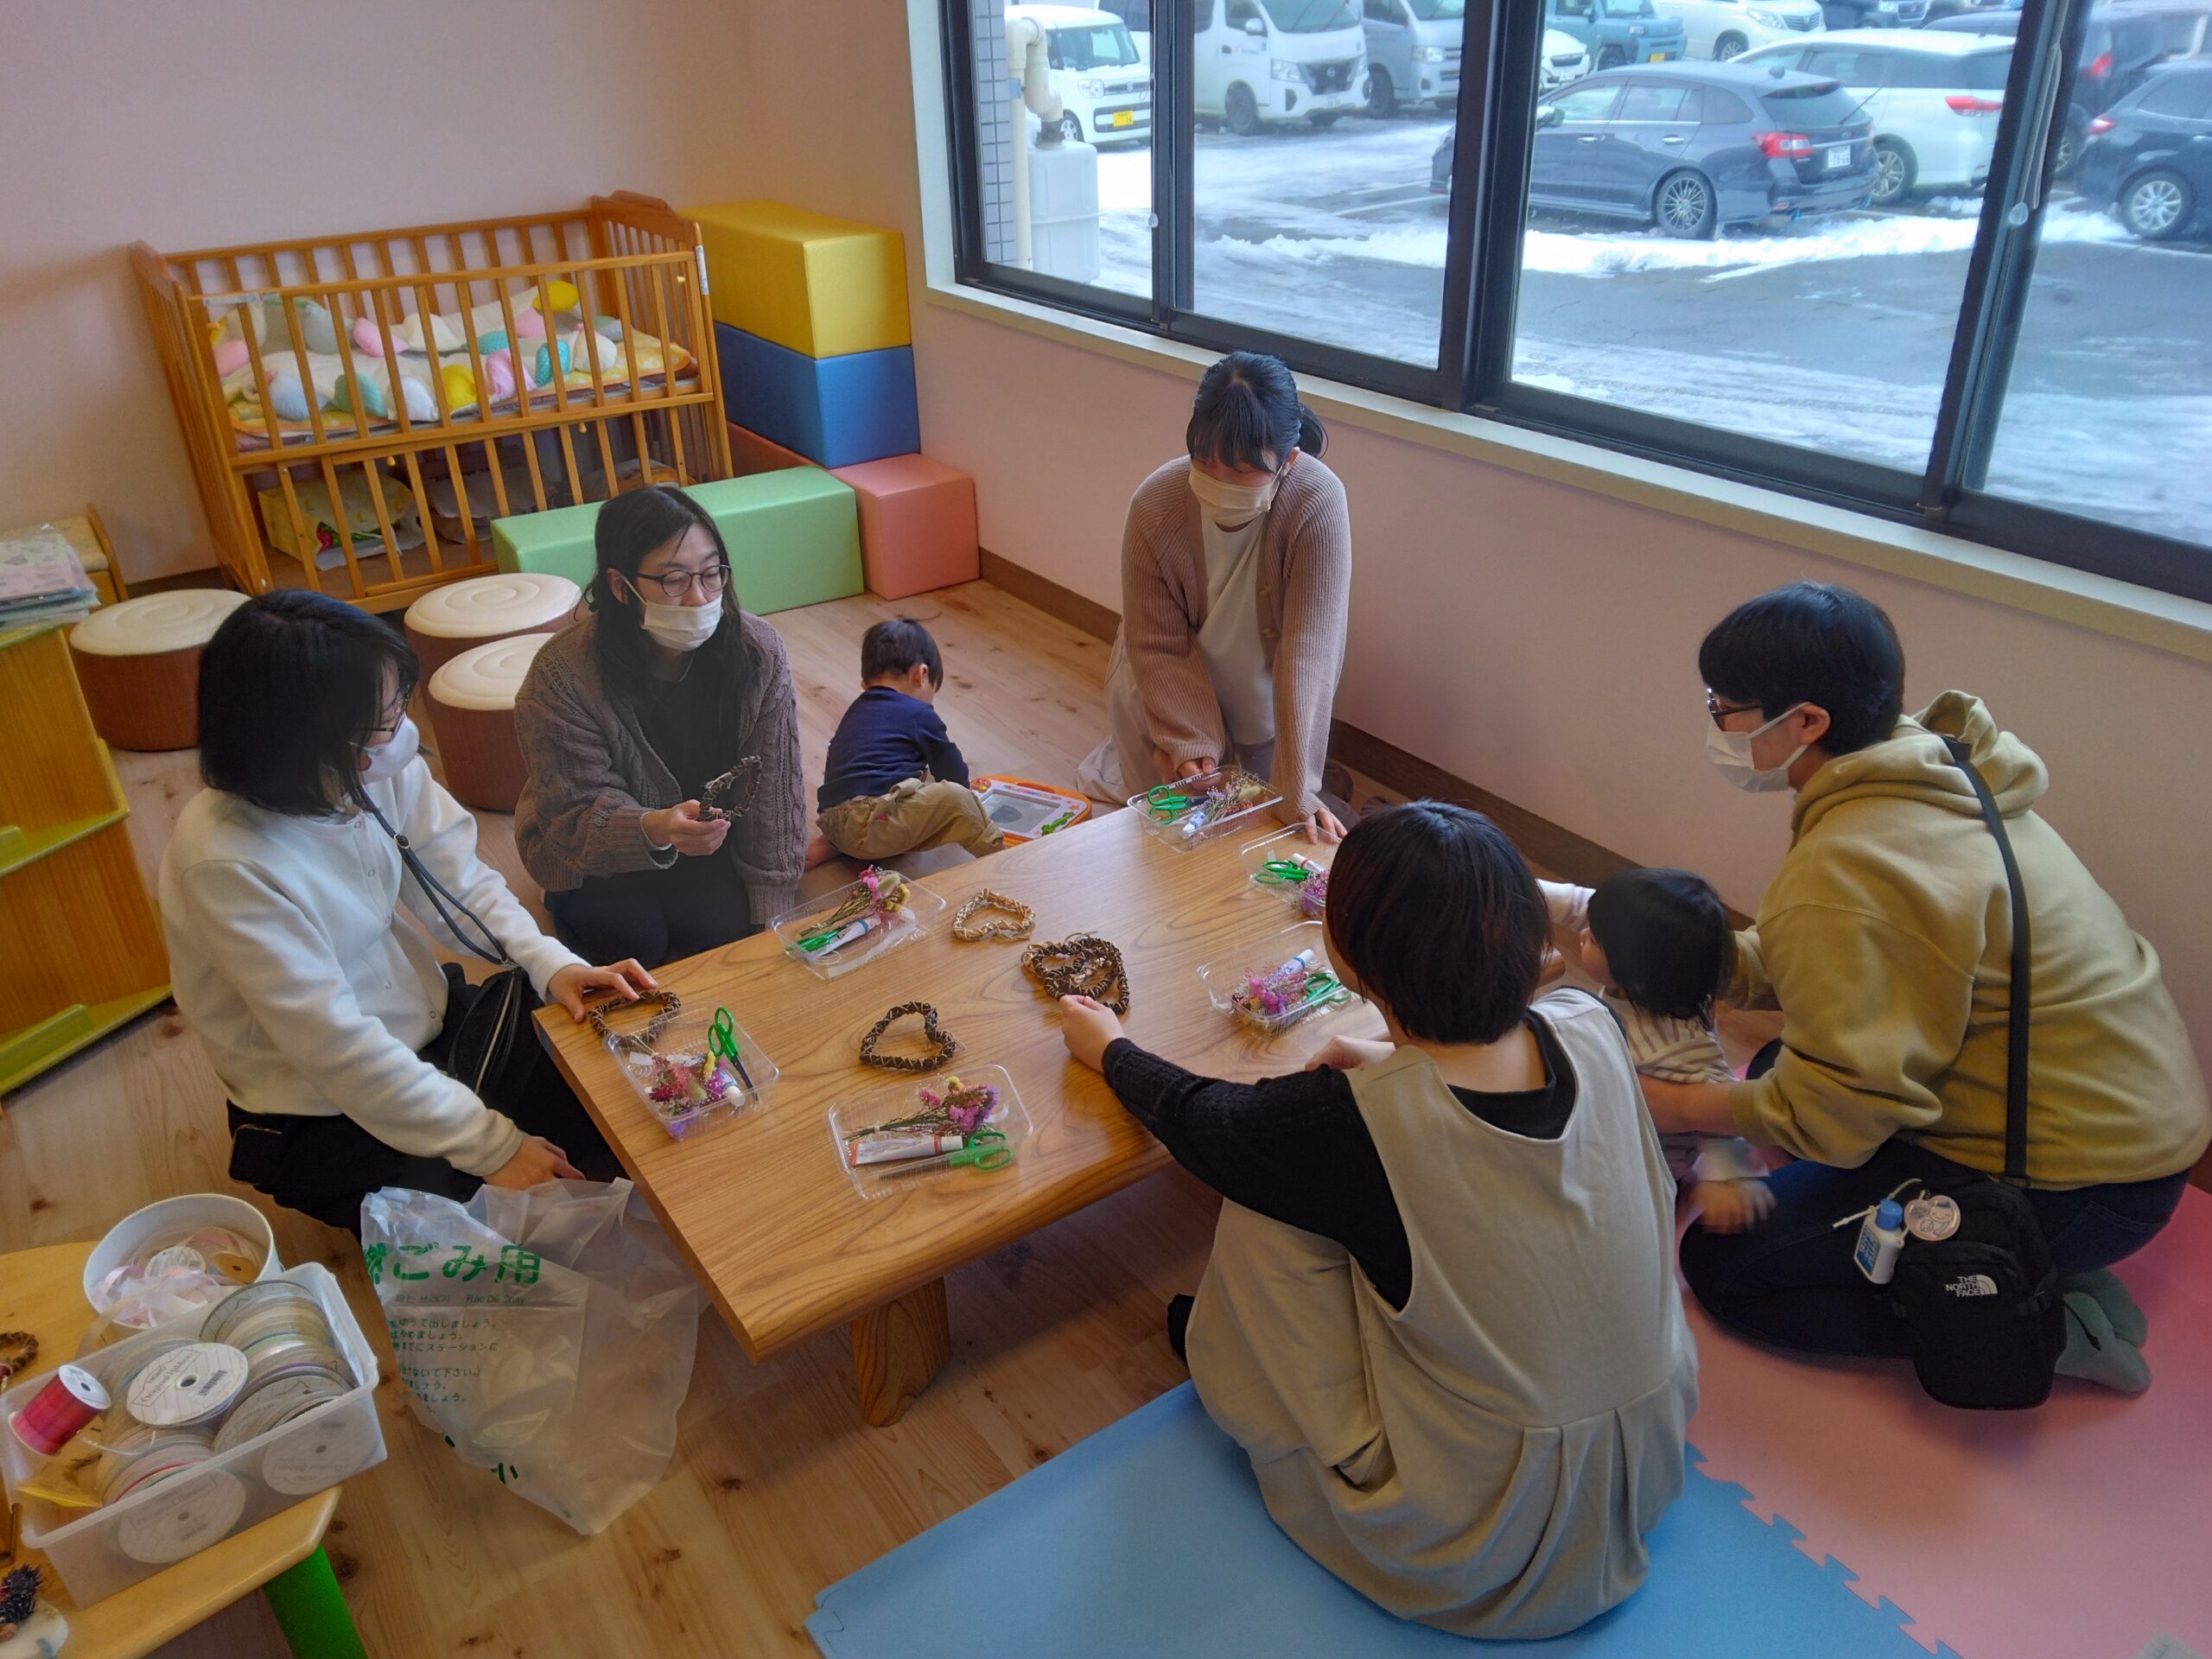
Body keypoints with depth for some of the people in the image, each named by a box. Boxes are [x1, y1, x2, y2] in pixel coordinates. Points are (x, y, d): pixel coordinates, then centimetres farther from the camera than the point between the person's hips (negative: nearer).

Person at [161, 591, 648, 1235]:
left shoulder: (382, 768, -16)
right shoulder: (229, 862, -31)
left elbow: (460, 881, -3)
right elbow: (336, 1047, -28)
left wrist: (551, 964, -22)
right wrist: (492, 1146, -25)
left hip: (426, 1022, 6)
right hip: (325, 1118, -6)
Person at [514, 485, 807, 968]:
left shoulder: (757, 651, -19)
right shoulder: (563, 675, -25)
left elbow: (772, 793, -14)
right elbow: (581, 810, -23)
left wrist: (770, 913, -14)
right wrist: (653, 829, -46)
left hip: (708, 842, 2)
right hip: (597, 854, -1)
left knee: (721, 921, -24)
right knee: (634, 933, -25)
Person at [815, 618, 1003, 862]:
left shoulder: (856, 710, 24)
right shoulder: (919, 715, 1)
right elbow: (956, 777, 8)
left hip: (833, 825, 9)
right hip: (866, 829, -9)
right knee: (955, 798, -8)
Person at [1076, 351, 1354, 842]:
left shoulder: (1318, 505, -35)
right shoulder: (1156, 504, -29)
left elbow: (1309, 650, -37)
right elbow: (1158, 645, -19)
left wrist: (1300, 790, -39)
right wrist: (1190, 741, -27)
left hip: (1270, 690, 0)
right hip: (1182, 678, 0)